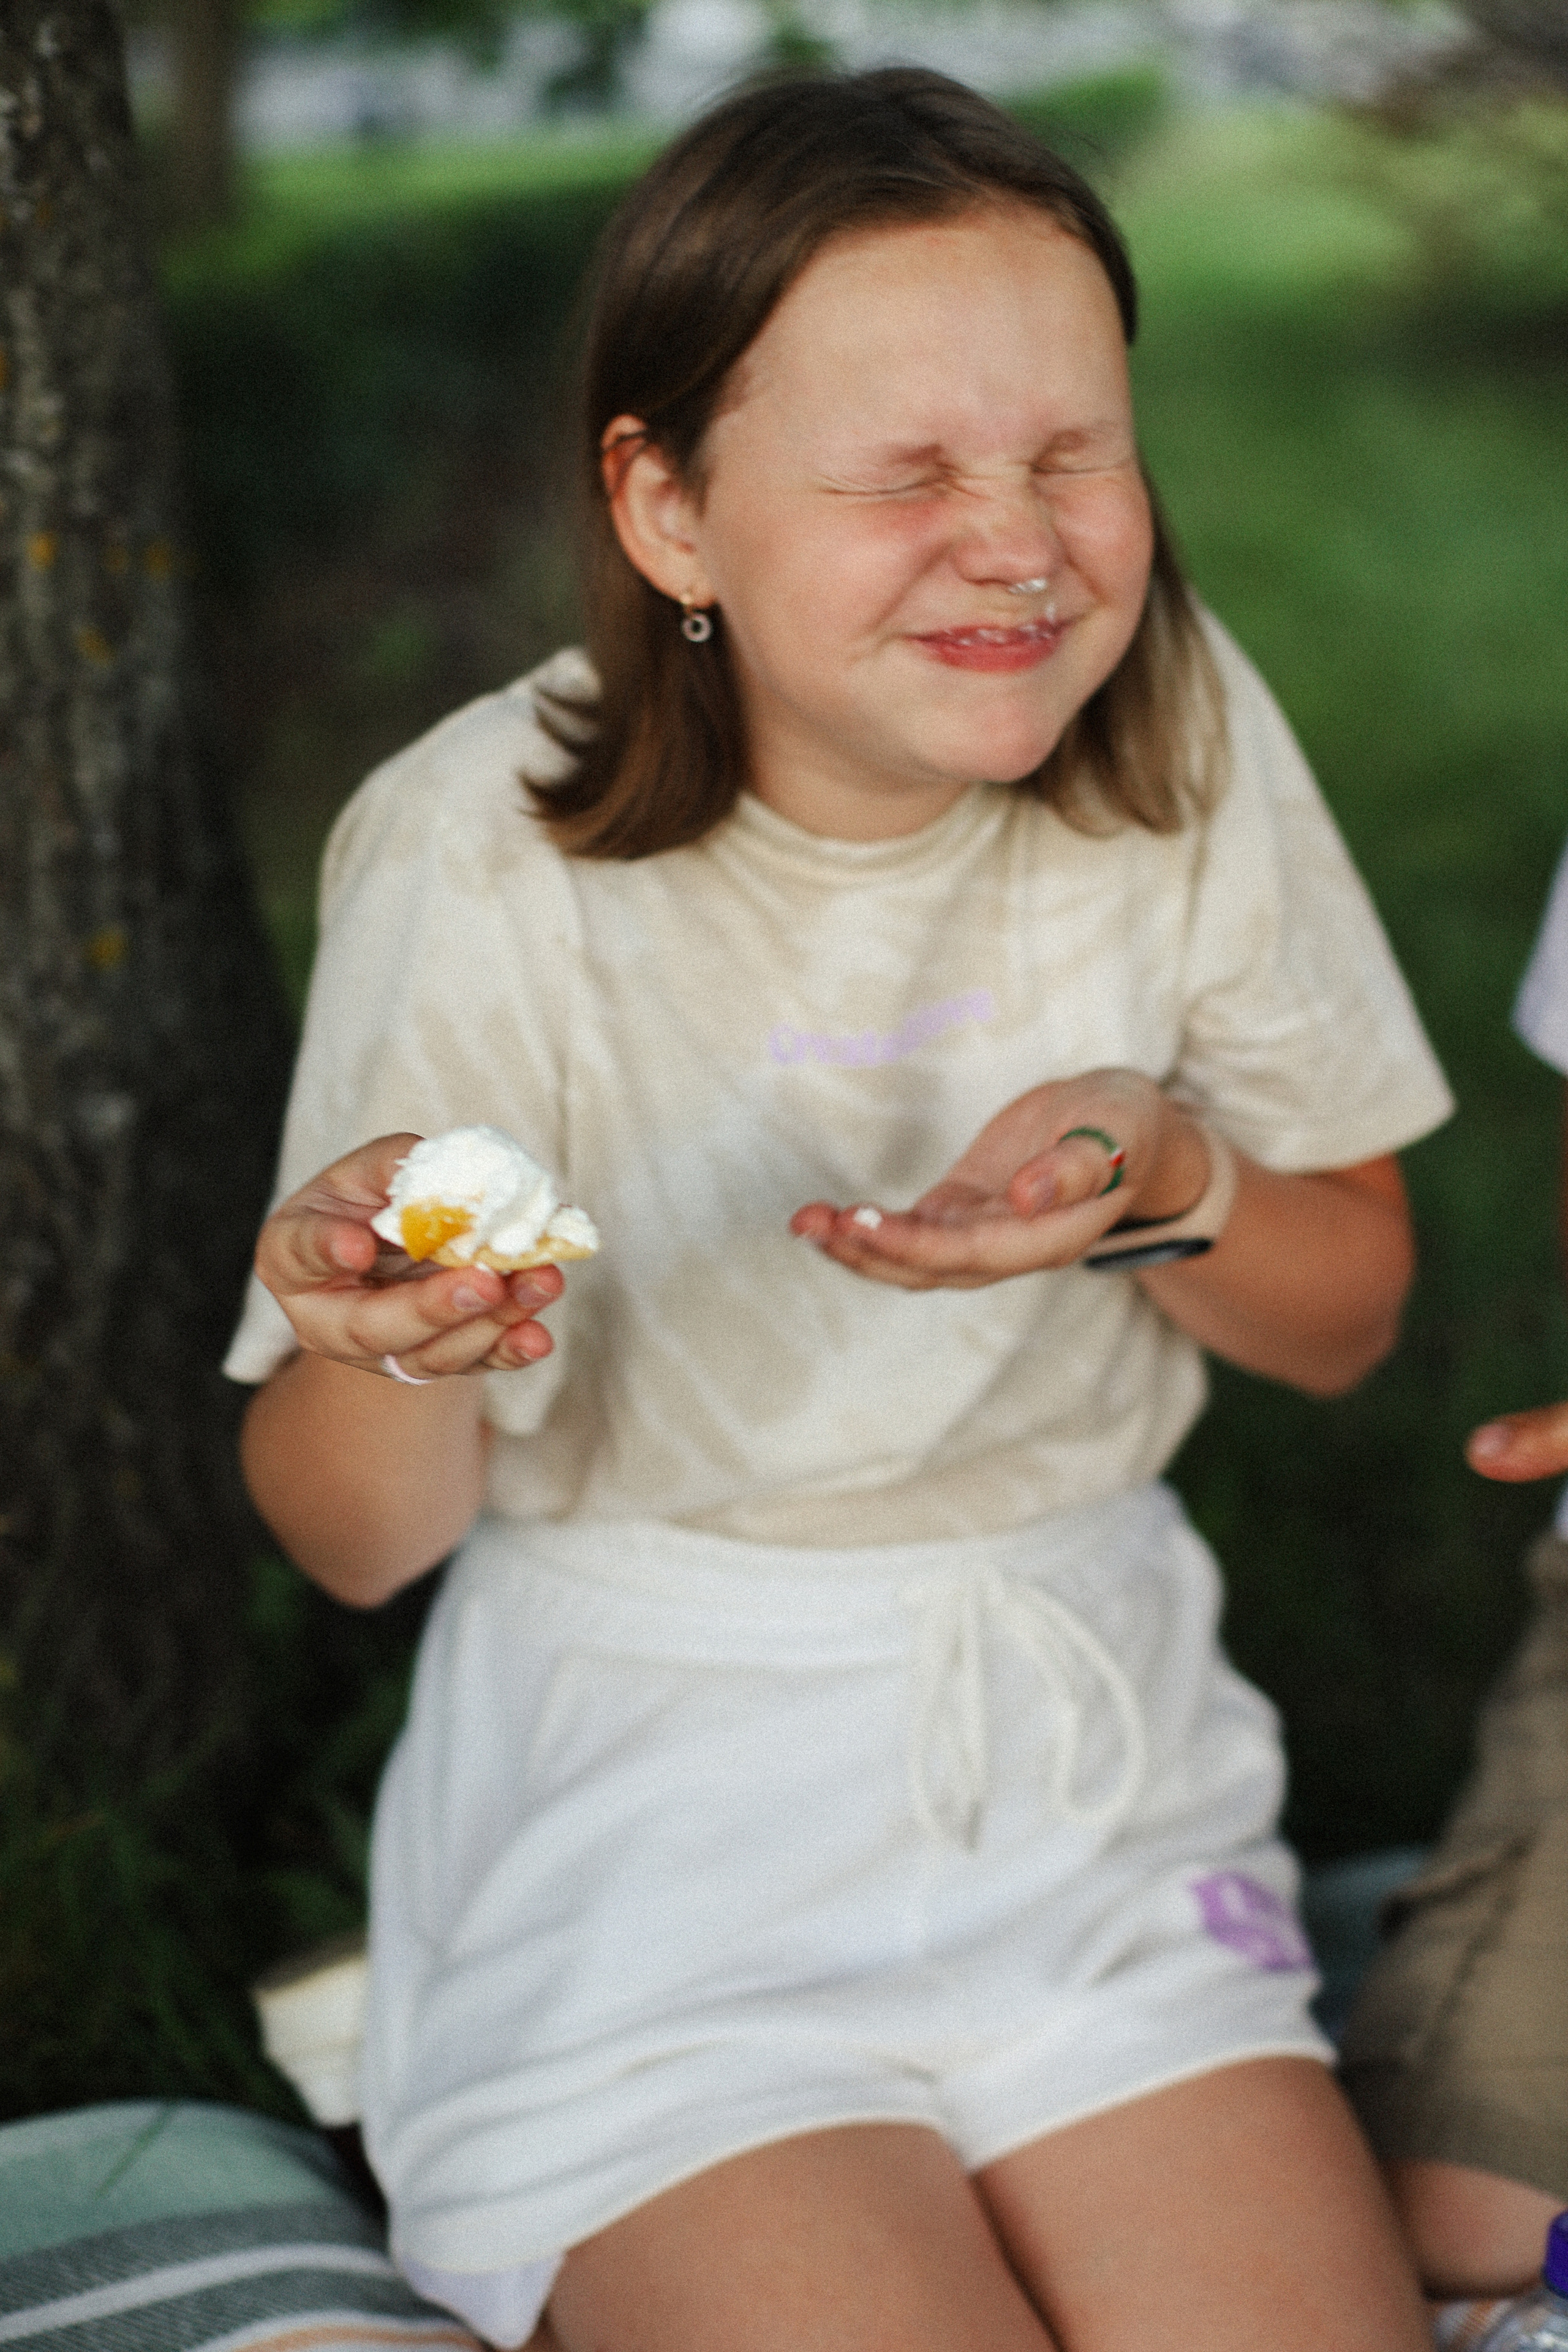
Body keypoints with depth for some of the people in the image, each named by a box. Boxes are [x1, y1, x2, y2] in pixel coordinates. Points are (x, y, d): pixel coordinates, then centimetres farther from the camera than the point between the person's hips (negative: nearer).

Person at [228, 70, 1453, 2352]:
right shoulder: (491, 858, -15)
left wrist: (1168, 1175, -16)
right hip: (653, 1805, -3)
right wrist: (392, 1336, -31)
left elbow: (1348, 1310, 6)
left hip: (1096, 1756, 3)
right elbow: (360, 1545, -8)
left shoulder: (1180, 734, -6)